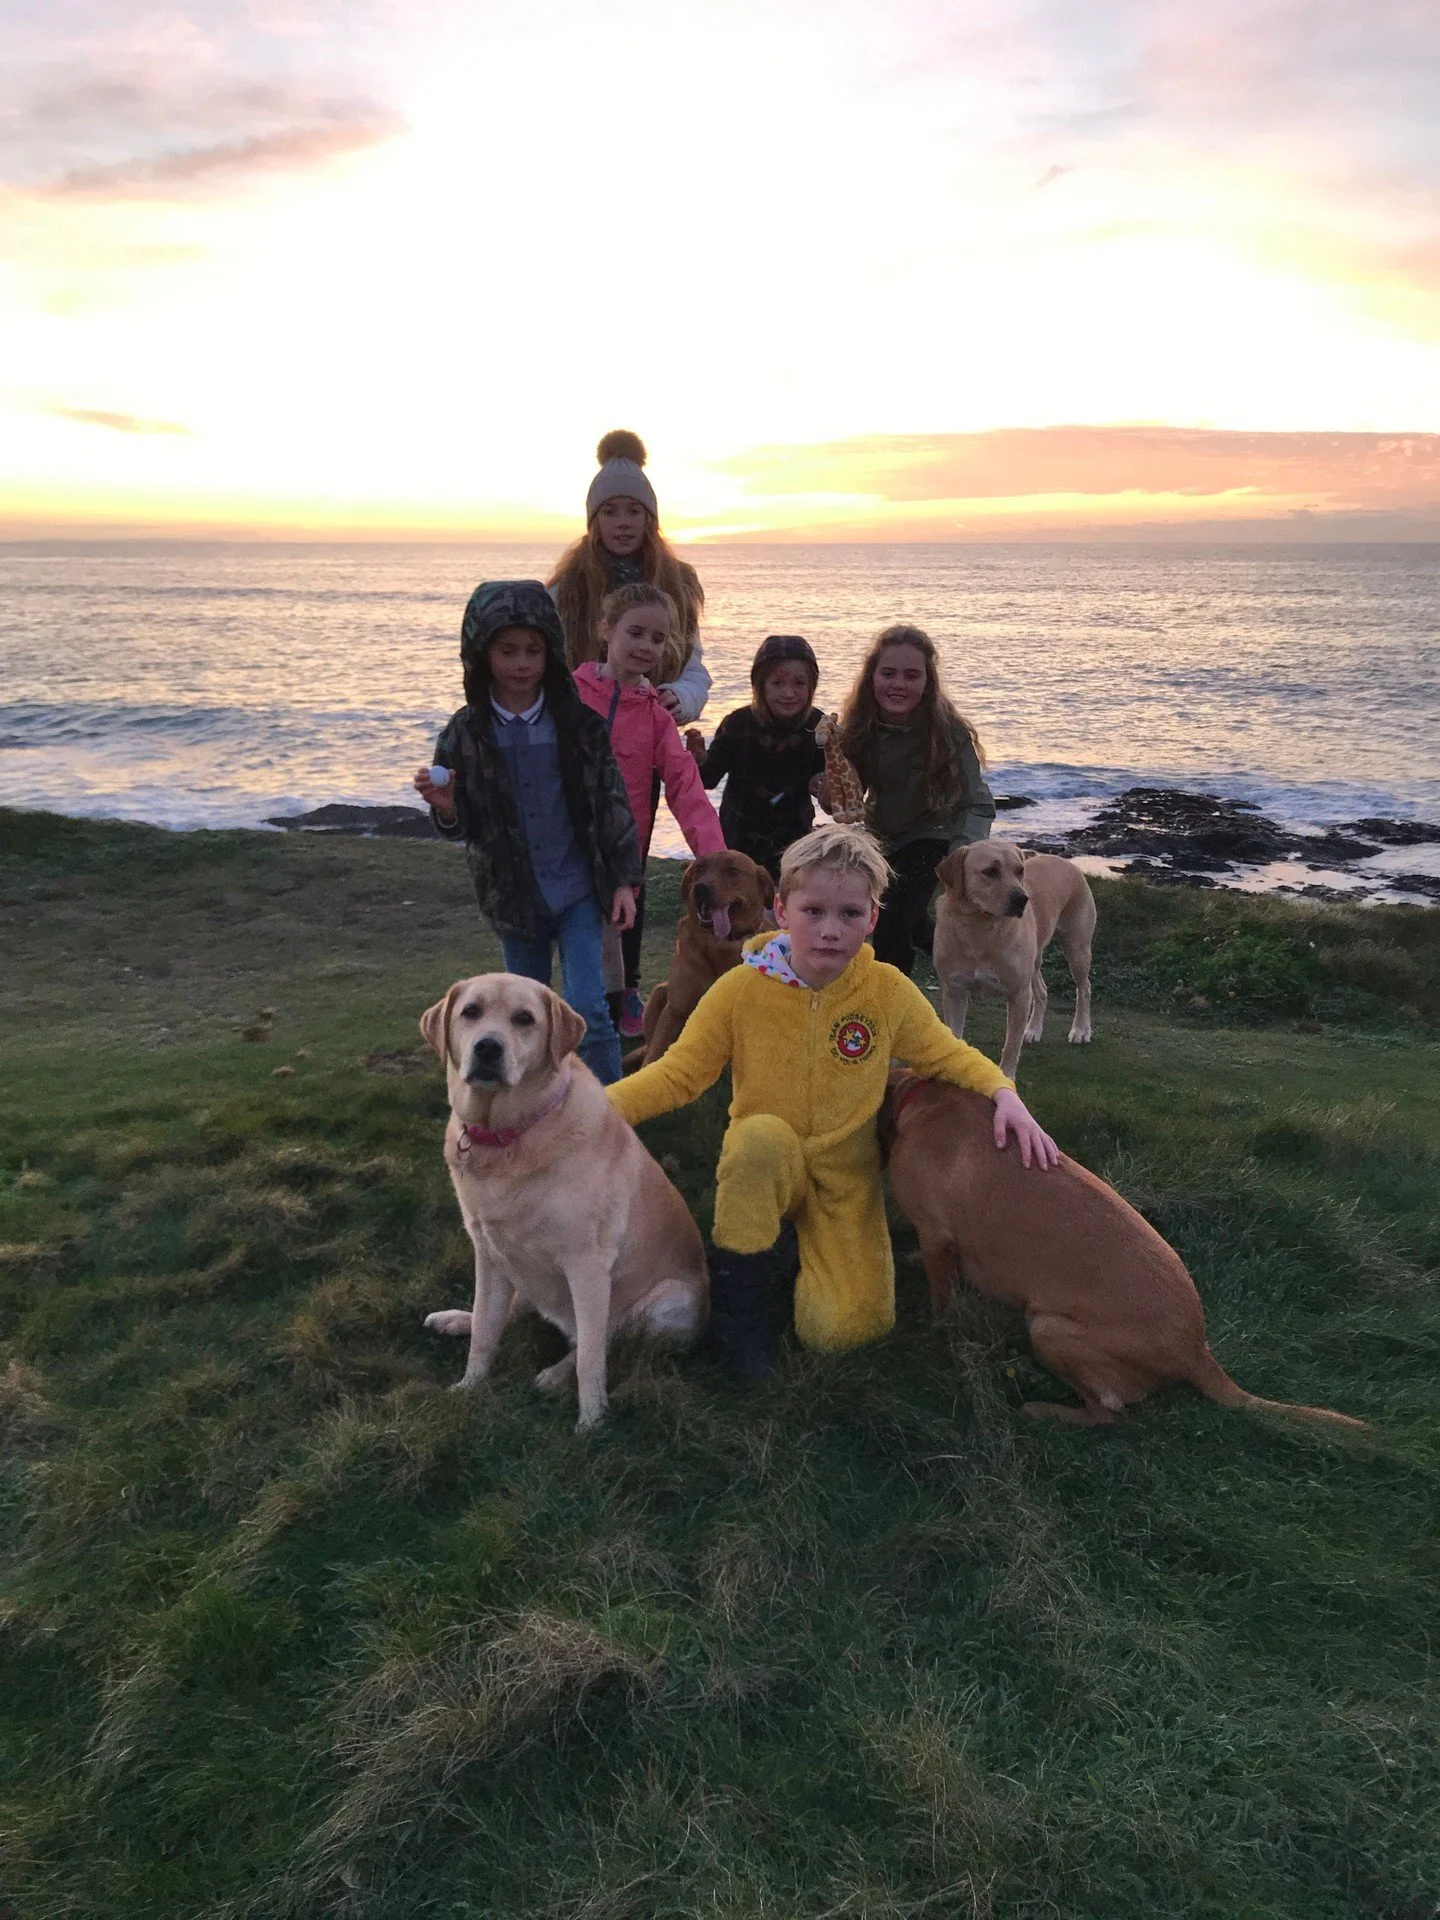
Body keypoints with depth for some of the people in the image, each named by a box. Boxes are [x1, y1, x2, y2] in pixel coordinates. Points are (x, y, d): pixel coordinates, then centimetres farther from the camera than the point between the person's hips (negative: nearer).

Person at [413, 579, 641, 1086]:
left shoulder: (578, 722, -5)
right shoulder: (465, 734, -3)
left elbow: (611, 801, -1)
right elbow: (465, 826, 2)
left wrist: (624, 878, -3)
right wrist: (446, 809, -21)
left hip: (577, 890, -2)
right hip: (513, 894, 2)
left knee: (588, 1014, -8)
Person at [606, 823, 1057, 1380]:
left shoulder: (888, 990, -10)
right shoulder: (741, 988, -14)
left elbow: (950, 1056, 1)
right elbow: (679, 1072, -10)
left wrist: (1005, 1095, -20)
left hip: (847, 1177, 2)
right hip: (761, 1170, -1)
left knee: (846, 1328, -15)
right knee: (761, 1135, -38)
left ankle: (812, 1243, 20)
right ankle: (738, 1294, -15)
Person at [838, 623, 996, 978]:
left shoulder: (949, 732, -28)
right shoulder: (858, 728, -19)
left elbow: (977, 804, -26)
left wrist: (965, 854, -43)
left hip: (931, 834, -4)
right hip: (881, 836, 5)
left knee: (893, 920, -21)